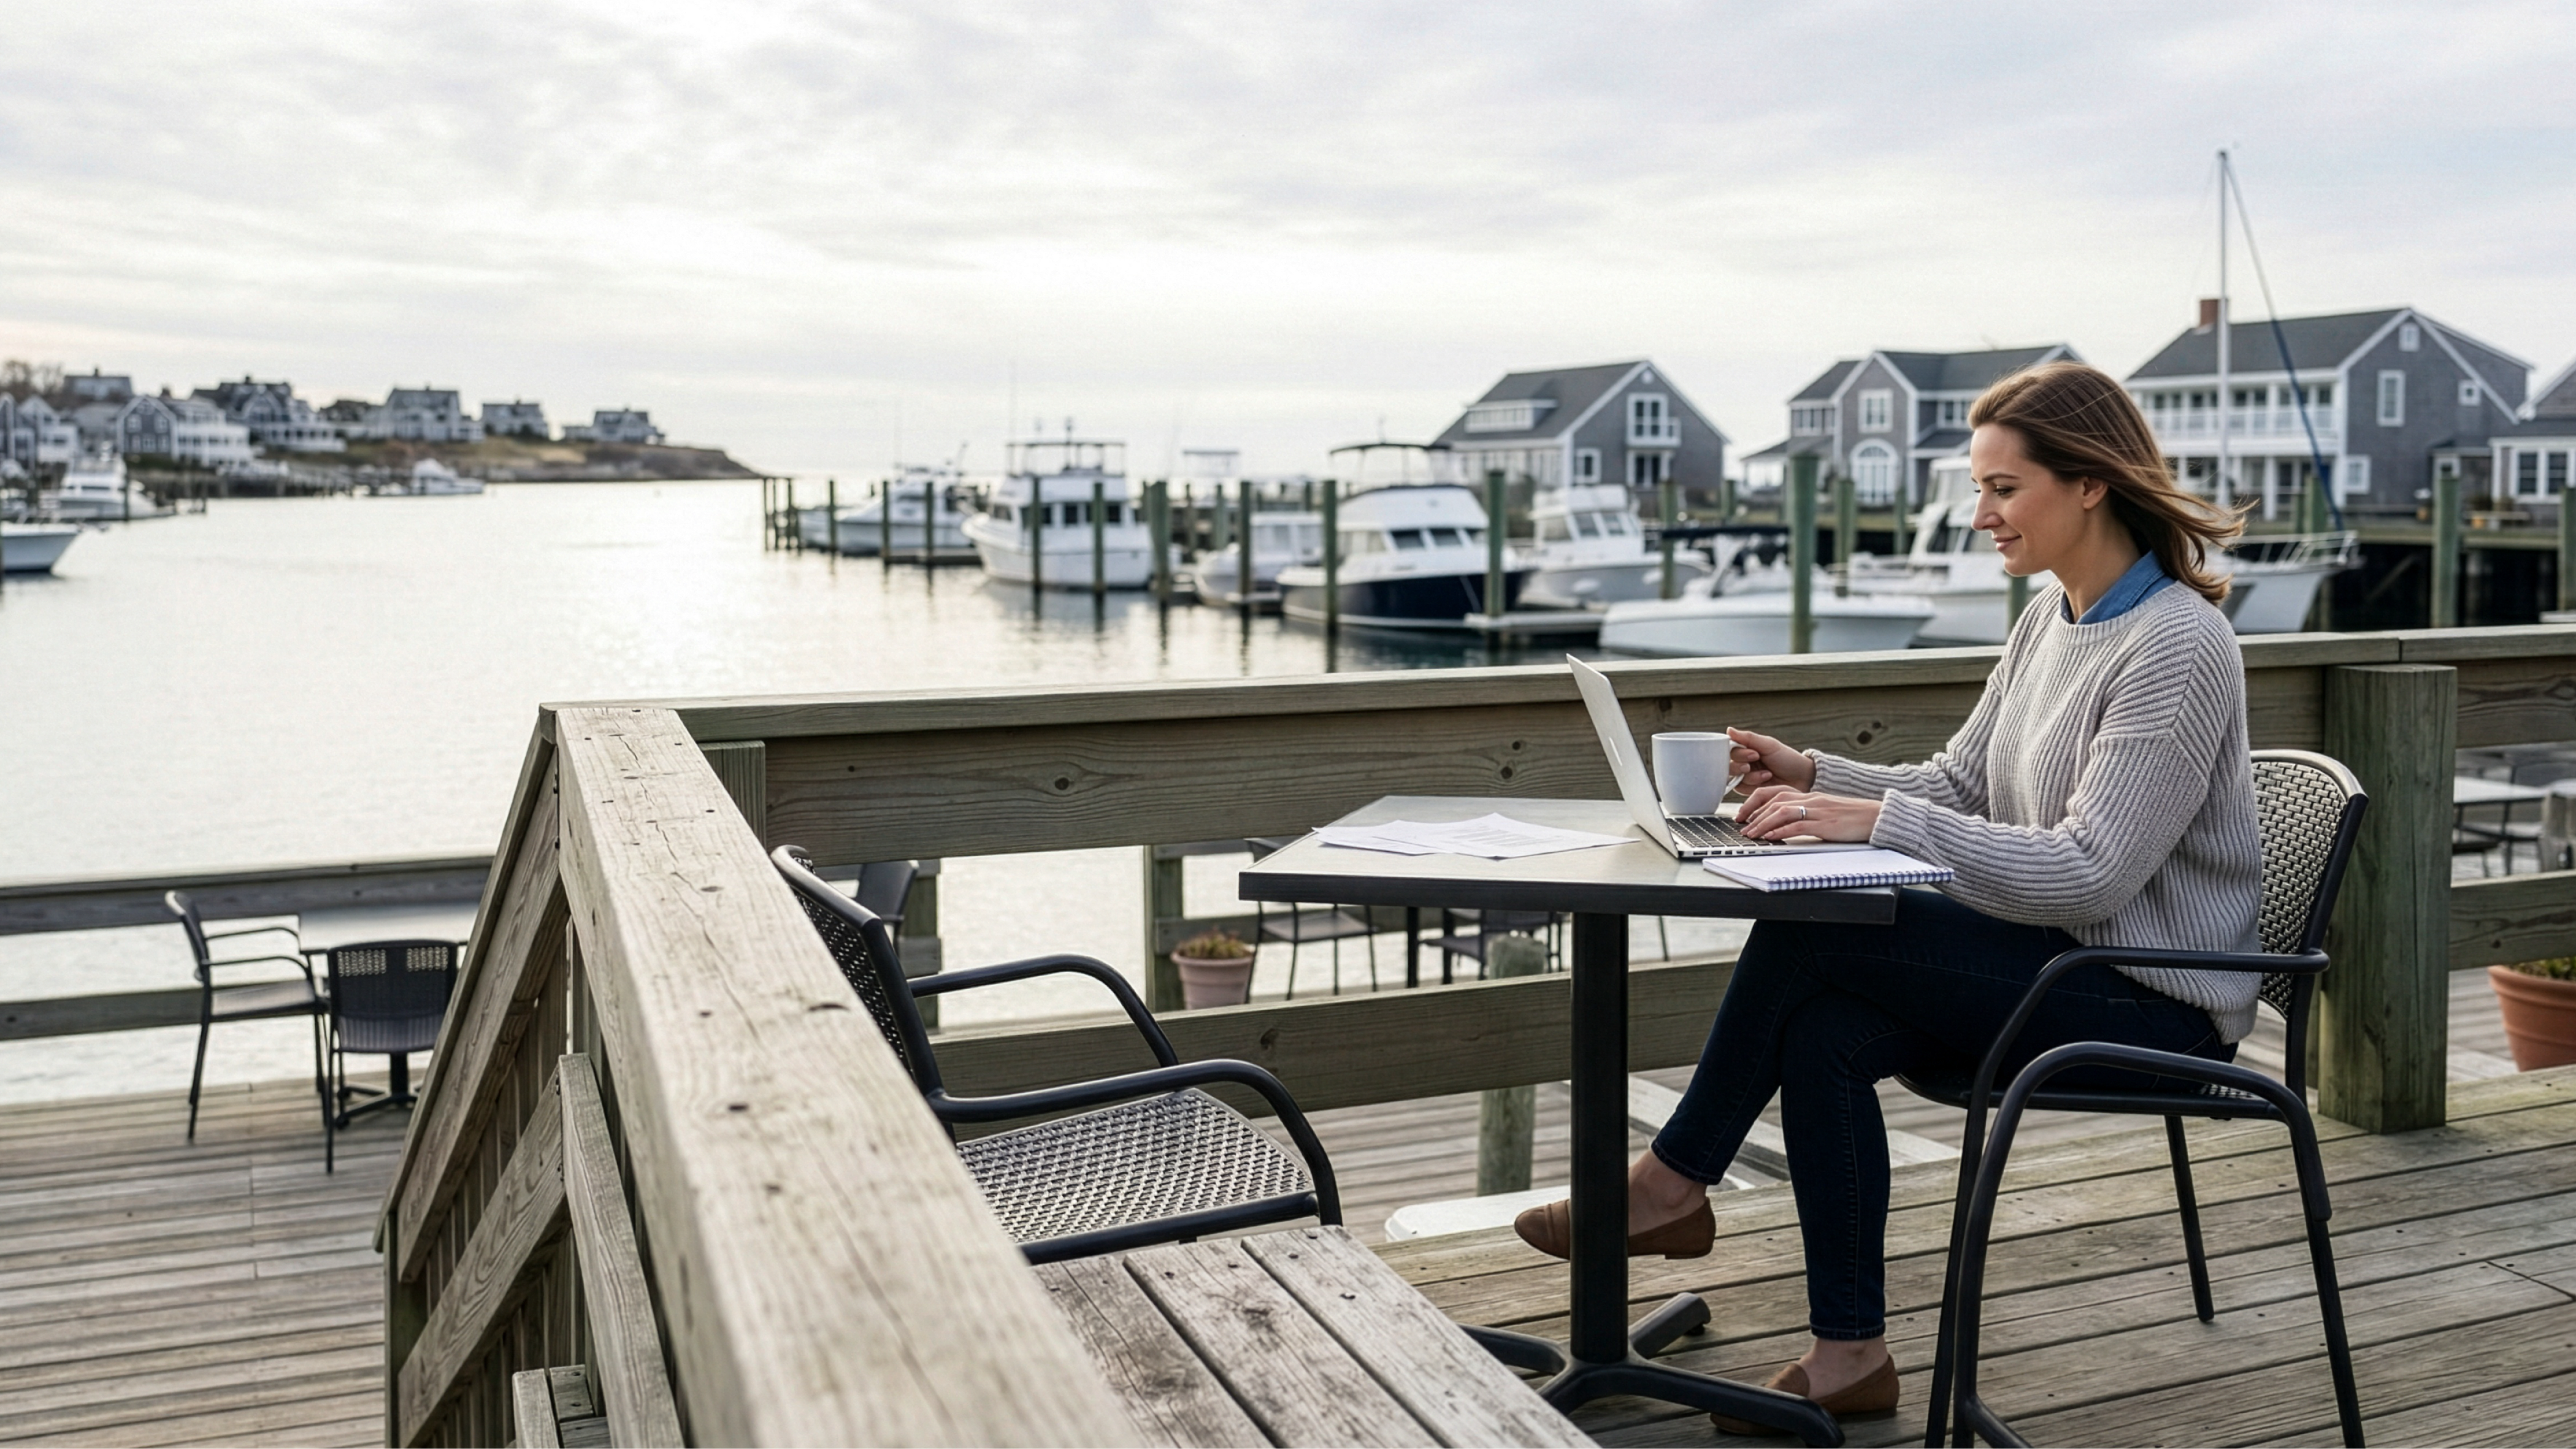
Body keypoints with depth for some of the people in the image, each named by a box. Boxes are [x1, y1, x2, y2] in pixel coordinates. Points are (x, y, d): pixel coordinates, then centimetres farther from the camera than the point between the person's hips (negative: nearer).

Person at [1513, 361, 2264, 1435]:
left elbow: (2087, 872, -25)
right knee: (1822, 1032, -18)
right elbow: (1956, 787, 12)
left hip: (2154, 1003, -8)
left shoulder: (2177, 645, -18)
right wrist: (1815, 778, -5)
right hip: (2071, 965, 8)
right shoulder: (2051, 618, 10)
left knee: (1809, 933, -21)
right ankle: (1849, 1356, -10)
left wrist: (1873, 820, -30)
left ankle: (1674, 1183, -3)